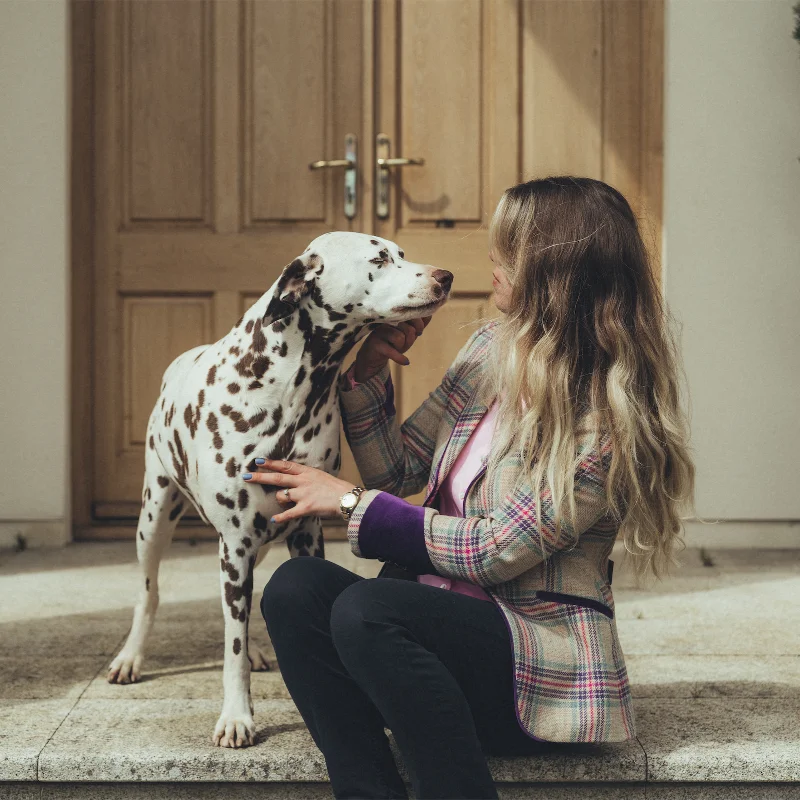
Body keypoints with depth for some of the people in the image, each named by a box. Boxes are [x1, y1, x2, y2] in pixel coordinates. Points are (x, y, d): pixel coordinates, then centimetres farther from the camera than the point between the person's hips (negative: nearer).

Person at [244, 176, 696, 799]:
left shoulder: (612, 412, -14)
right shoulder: (491, 349, 9)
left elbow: (496, 552, -16)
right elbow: (396, 468, 16)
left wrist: (351, 503, -11)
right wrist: (369, 369, 0)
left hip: (545, 662, -7)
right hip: (447, 613, 7)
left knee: (364, 609, -33)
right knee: (296, 588, -20)